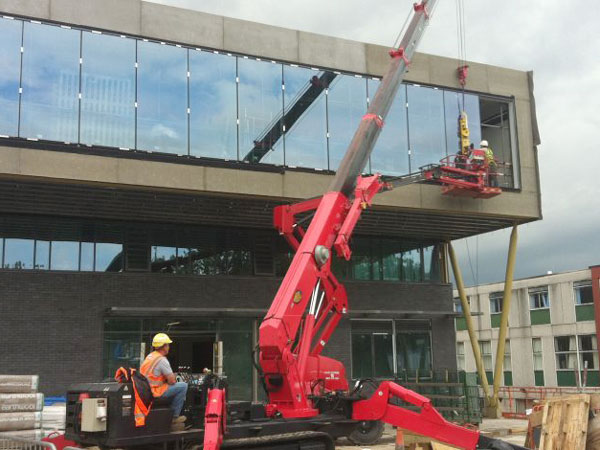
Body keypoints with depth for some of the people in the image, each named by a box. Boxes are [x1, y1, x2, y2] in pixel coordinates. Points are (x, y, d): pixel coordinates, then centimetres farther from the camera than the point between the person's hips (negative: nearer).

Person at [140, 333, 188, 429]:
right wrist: (173, 377, 6)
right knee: (183, 386, -10)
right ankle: (174, 416, -2)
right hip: (155, 393, -10)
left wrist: (169, 377, 13)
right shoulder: (162, 360, -16)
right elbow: (172, 380, -16)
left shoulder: (150, 356, 13)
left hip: (145, 391, 10)